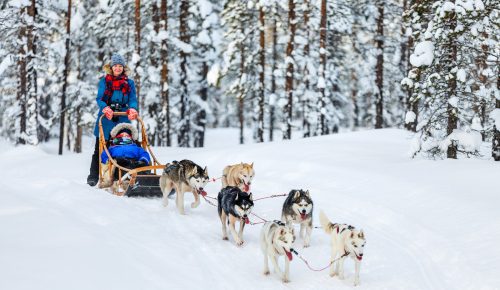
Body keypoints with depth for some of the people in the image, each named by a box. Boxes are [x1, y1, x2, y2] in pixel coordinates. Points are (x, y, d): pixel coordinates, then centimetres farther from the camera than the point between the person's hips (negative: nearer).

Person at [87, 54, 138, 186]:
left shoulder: (129, 83, 12)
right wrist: (105, 108, -23)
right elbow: (99, 98, -1)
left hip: (122, 120, 1)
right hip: (105, 120, 0)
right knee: (99, 150, 2)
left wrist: (132, 109, -22)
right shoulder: (104, 81, 9)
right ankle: (93, 177, 8)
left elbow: (132, 99, 1)